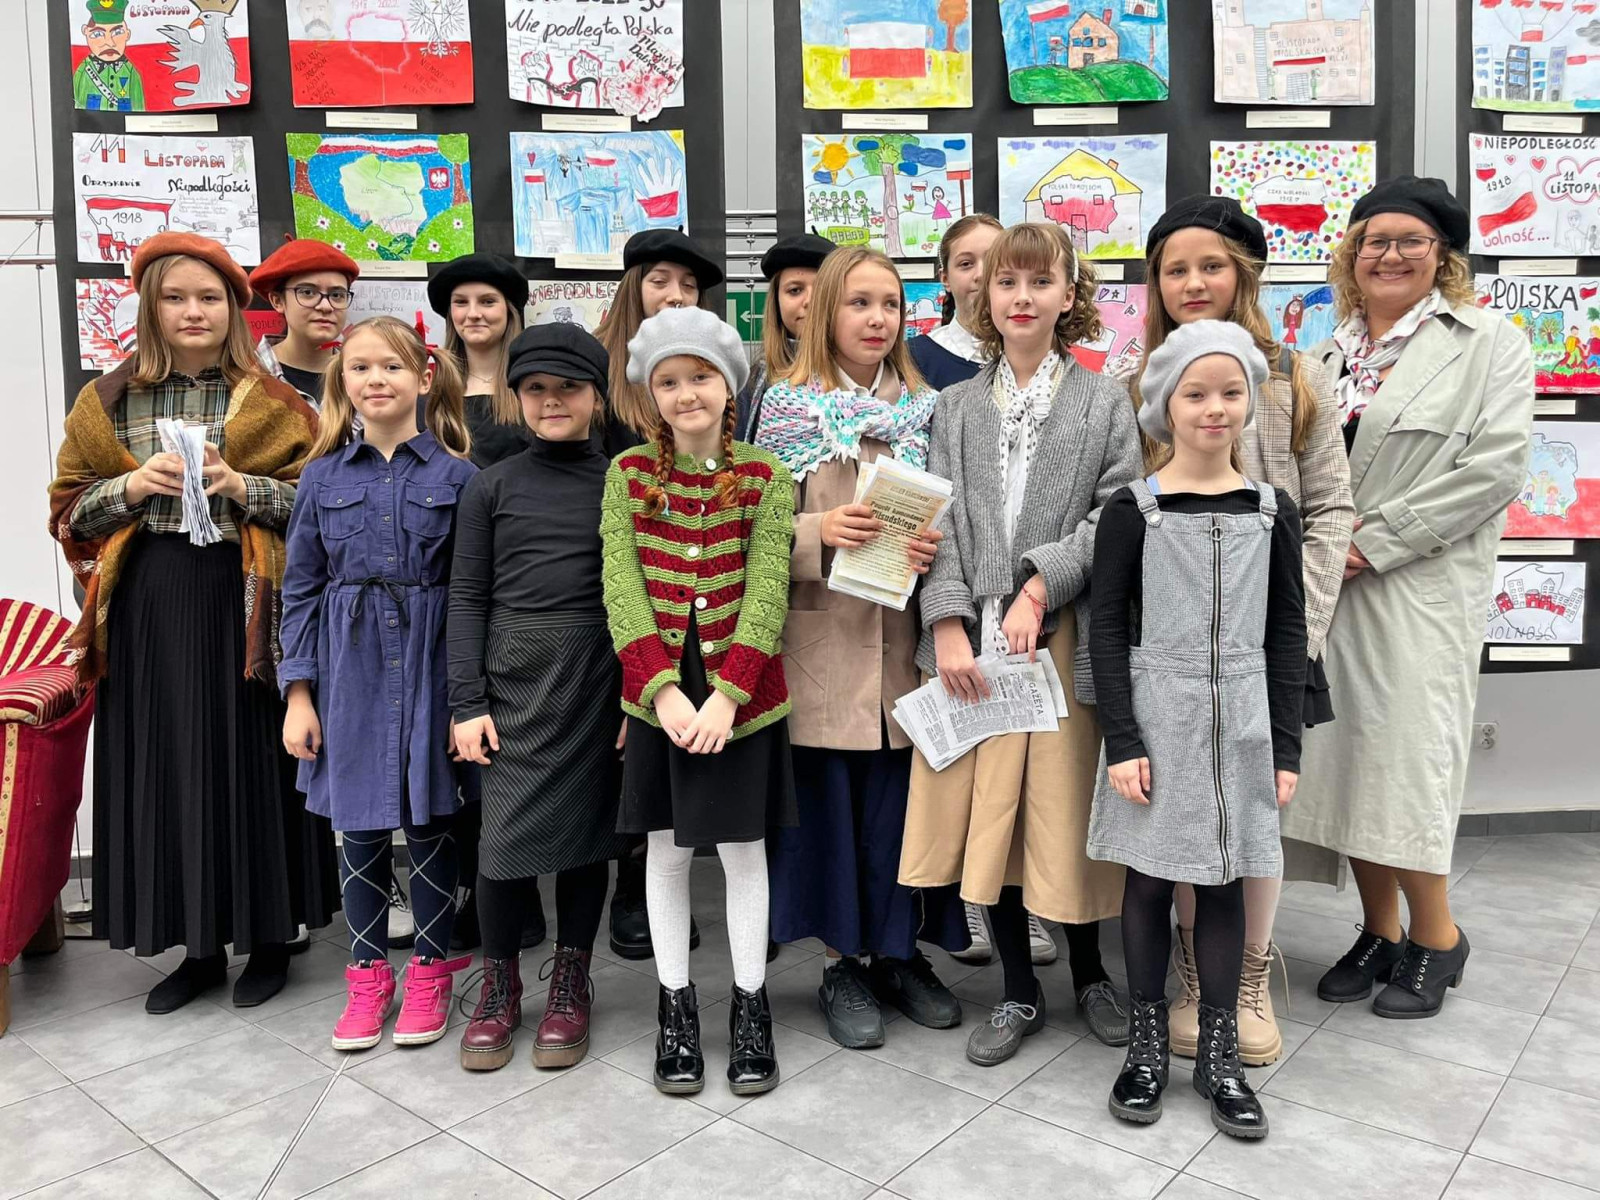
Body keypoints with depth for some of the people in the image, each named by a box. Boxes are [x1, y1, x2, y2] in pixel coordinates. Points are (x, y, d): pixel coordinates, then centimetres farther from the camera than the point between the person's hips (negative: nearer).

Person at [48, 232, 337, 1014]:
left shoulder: (272, 403, 3)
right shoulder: (109, 402, 10)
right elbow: (70, 509, 11)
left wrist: (242, 487, -15)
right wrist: (132, 486, -8)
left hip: (241, 605, -2)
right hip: (149, 607, 3)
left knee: (249, 765, 2)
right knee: (166, 770, 7)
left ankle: (269, 936, 19)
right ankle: (199, 946, 22)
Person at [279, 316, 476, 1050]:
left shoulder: (457, 474, -2)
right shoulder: (323, 476, 4)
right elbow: (301, 589, 5)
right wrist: (298, 693, 0)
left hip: (430, 667, -2)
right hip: (350, 670, 2)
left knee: (429, 822, 7)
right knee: (357, 829, 9)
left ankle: (430, 970, 25)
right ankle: (368, 975, 26)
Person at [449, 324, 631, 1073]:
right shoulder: (492, 487, 6)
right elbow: (468, 598, 4)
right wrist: (467, 701, -3)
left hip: (597, 680, 0)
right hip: (513, 681, 0)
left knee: (585, 829, 8)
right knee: (507, 835, -2)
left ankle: (571, 984, 26)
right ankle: (499, 984, 22)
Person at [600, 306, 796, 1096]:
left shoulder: (766, 478, -2)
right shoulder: (628, 474, 2)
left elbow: (767, 592, -9)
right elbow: (621, 586, -6)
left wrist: (727, 694, -19)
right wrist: (663, 687, -17)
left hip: (740, 692, -1)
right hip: (659, 692, 1)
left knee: (743, 848, 8)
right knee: (667, 850, 11)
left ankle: (750, 1004, 25)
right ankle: (676, 1004, 27)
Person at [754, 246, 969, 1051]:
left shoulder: (927, 408, 10)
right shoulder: (789, 406, 1)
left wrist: (938, 545, -10)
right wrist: (821, 532, -19)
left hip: (904, 636, 2)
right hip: (822, 639, -2)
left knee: (902, 799, 7)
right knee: (829, 799, 5)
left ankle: (899, 953, 26)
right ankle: (841, 964, 21)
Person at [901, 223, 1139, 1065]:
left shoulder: (1104, 401, 6)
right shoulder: (956, 407, 11)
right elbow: (941, 522, 2)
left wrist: (1042, 584, -16)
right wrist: (948, 625, -10)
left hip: (1066, 638, -2)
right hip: (975, 639, 2)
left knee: (1069, 808, 5)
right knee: (987, 814, 6)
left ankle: (1089, 973, 30)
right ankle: (1019, 991, 24)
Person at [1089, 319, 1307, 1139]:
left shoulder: (1272, 510, 4)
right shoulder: (1132, 508, -3)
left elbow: (1288, 633, 7)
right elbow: (1107, 627, -5)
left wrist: (1286, 744, 3)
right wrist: (1121, 741, -10)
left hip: (1240, 721, 2)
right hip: (1156, 716, -2)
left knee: (1224, 882, 9)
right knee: (1149, 879, 7)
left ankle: (1218, 1053, 23)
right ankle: (1148, 1040, 24)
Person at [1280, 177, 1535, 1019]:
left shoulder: (1488, 342, 1)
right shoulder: (1326, 355, 15)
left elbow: (1496, 466, -10)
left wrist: (1376, 539, -14)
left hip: (1420, 587, -4)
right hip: (1325, 587, 5)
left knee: (1406, 753, -5)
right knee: (1344, 753, 7)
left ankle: (1435, 936, 16)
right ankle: (1379, 932, 22)